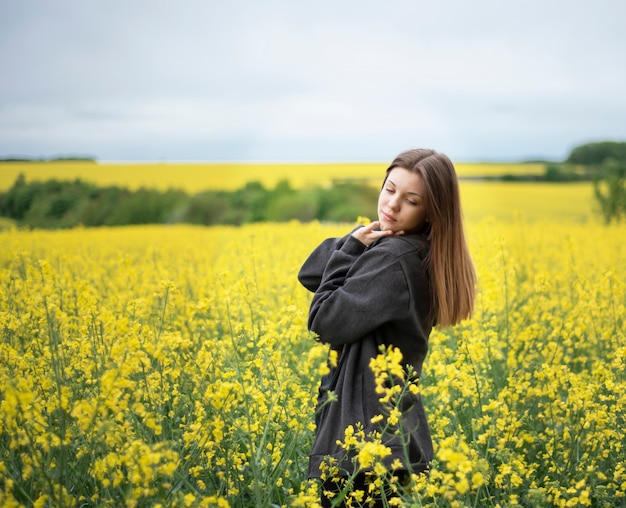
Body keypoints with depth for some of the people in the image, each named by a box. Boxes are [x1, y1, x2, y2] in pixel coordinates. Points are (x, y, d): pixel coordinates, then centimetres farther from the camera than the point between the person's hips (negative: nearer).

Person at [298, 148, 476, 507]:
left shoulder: (394, 256, -19)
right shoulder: (417, 251, 8)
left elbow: (326, 324, -19)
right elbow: (309, 275, 8)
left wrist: (350, 250, -11)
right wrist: (354, 245, -9)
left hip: (365, 428, -9)